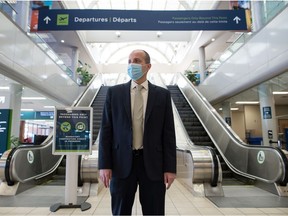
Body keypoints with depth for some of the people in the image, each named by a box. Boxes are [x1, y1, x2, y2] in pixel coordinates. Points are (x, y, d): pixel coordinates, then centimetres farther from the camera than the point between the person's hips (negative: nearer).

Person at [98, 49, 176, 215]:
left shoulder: (163, 94, 3)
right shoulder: (114, 92, 4)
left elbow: (168, 133, 1)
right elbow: (106, 130, 2)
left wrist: (170, 167, -3)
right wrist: (104, 164, -3)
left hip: (153, 163, 0)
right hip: (122, 163, 1)